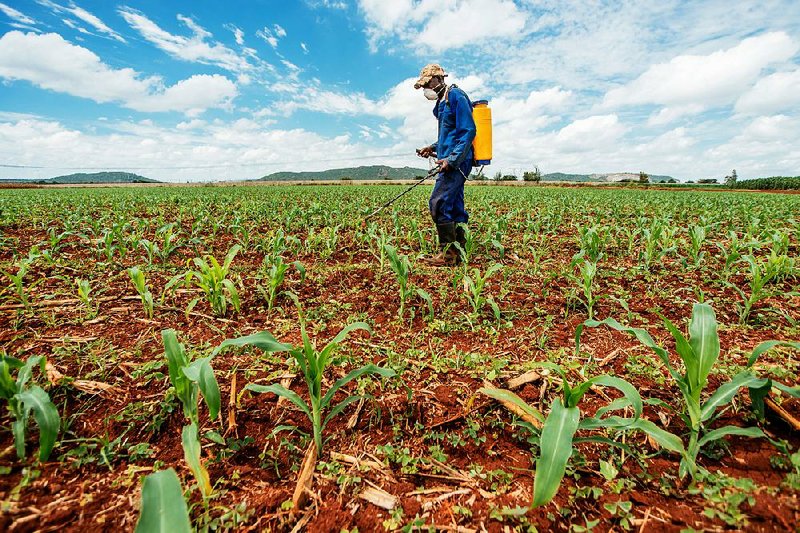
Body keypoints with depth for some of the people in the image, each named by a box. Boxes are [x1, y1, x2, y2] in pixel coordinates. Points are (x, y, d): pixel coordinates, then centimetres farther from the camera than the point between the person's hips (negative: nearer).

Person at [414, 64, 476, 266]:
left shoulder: (456, 96, -7)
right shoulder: (442, 101, 23)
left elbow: (468, 131, -16)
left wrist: (451, 159, -24)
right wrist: (433, 148, 17)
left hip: (456, 162, -10)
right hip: (451, 162, 10)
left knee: (439, 203, -16)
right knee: (454, 207, 7)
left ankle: (448, 253, -12)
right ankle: (459, 253, 11)